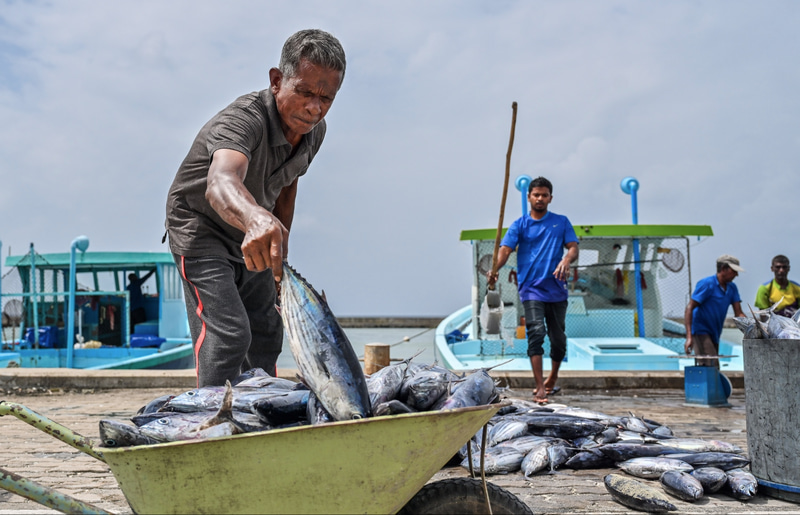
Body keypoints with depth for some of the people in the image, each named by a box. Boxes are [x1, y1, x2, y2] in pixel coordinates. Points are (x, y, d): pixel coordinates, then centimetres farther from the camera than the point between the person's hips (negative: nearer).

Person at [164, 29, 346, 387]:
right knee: (228, 334, -22)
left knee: (266, 336, 12)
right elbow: (220, 183, -57)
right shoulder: (243, 119, -35)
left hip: (251, 238, 7)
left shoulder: (314, 130, -10)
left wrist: (279, 255, 12)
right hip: (200, 229, -7)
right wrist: (257, 219, -79)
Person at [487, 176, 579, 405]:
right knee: (536, 333, -17)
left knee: (559, 339, 10)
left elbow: (573, 247, 4)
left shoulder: (561, 222, 12)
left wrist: (566, 261, -19)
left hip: (557, 289, 2)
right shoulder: (520, 225, 6)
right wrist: (495, 269, -26)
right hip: (531, 289, -2)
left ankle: (552, 378, 35)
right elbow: (505, 249, -6)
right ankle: (540, 387, -16)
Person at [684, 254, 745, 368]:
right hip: (701, 332, -8)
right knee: (712, 367, -19)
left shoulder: (732, 288, 9)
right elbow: (689, 308, -17)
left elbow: (738, 313, 5)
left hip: (714, 334, 8)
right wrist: (689, 336, -27)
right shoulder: (706, 284, -13)